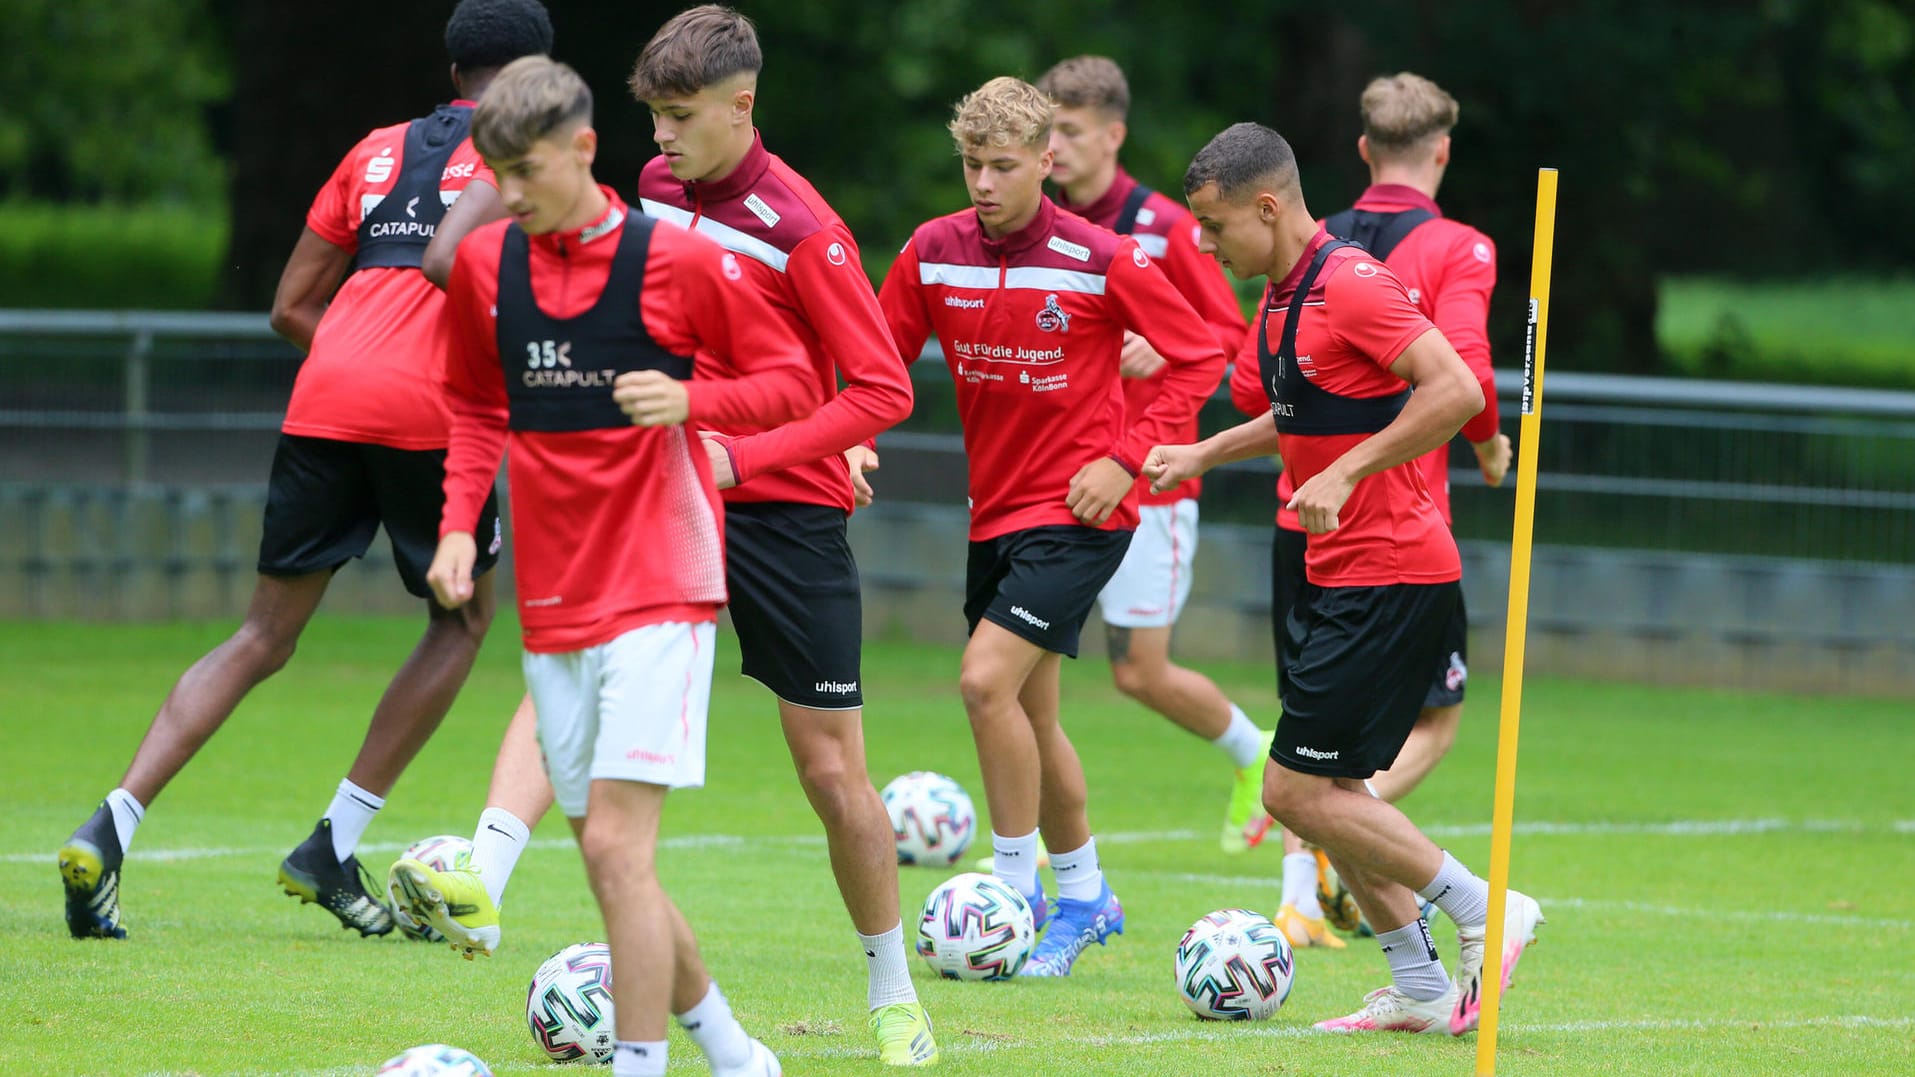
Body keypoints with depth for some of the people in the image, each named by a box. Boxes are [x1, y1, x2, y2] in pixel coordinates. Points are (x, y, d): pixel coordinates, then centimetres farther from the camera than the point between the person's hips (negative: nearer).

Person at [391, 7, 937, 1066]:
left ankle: (893, 995, 19)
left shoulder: (799, 228, -16)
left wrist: (745, 454, -24)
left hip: (785, 509, -5)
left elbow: (883, 390, -17)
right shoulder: (658, 187, 4)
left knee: (831, 770, 2)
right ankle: (480, 879, -36)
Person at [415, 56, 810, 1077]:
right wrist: (459, 523, 6)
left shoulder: (676, 260, -8)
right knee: (607, 855, 8)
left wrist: (692, 399, -19)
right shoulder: (485, 264, 6)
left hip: (658, 590, -6)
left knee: (615, 842, -16)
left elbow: (791, 381, -1)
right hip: (551, 603, 6)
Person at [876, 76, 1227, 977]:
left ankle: (1017, 891, -8)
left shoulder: (1099, 261, -14)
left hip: (1076, 514, -6)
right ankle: (1084, 895, 30)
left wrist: (1126, 458, -13)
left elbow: (1199, 356, -5)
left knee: (987, 680, -19)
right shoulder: (933, 253, -1)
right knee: (1027, 714, 13)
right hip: (995, 511, 6)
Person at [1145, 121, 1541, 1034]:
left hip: (1390, 577, -10)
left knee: (1298, 791, -9)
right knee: (1321, 789, 10)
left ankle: (1485, 913, -1)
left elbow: (1457, 392, -25)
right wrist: (1203, 453, 23)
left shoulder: (1351, 284, -17)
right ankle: (1420, 989, 15)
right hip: (1333, 575, 10)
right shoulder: (1282, 298, 13)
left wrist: (1346, 473, -23)